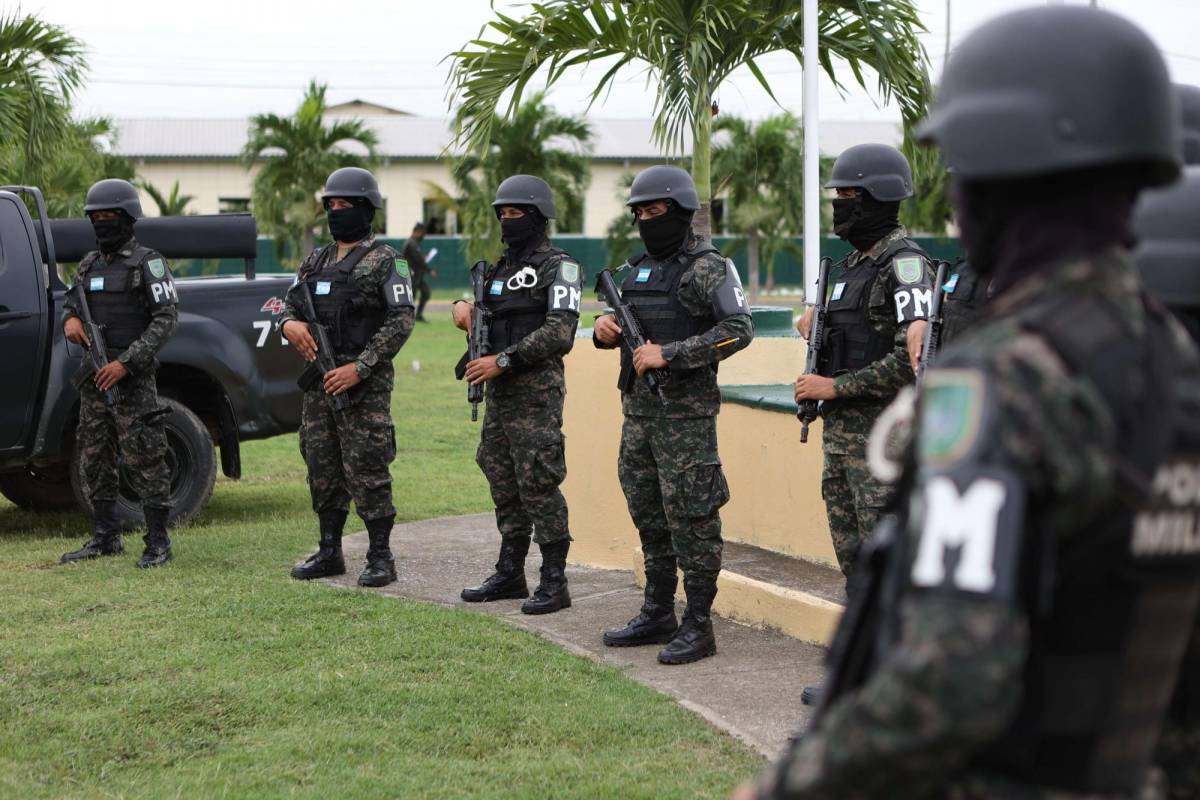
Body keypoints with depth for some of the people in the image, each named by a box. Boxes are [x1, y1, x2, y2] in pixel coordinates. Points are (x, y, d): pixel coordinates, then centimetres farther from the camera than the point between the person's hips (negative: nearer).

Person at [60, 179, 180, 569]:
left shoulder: (147, 262, -6)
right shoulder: (89, 264, 15)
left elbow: (166, 316, -13)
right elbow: (71, 300, 25)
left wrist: (126, 362, -20)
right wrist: (70, 318, -2)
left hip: (132, 379, -7)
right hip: (93, 378, 8)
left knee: (143, 460, -7)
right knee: (95, 460, 11)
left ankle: (158, 542, -2)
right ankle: (105, 538, 20)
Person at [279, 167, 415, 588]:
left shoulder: (384, 261, -6)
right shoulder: (316, 260, 15)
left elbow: (401, 320, -13)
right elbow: (289, 302, 19)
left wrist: (360, 367, -19)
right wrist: (290, 322, -7)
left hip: (363, 382, -7)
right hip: (320, 380, 7)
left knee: (366, 470, -6)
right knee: (322, 467, 10)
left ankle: (381, 557, 1)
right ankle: (329, 553, 20)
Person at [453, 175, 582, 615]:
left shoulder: (558, 267, -9)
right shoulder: (500, 267, 17)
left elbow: (559, 334, -19)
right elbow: (481, 312, 27)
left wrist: (503, 361, -20)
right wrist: (463, 306, 2)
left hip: (536, 392, -8)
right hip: (498, 394, 8)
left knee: (538, 485, -8)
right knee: (504, 484, 13)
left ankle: (554, 582, -3)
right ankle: (510, 574, 22)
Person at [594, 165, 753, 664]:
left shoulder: (707, 269, -9)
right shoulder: (638, 268, 15)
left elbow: (738, 329, -18)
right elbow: (621, 325, 25)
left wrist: (669, 353, -22)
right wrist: (605, 329, 0)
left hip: (685, 412, -8)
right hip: (638, 410, 8)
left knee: (690, 517, -6)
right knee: (648, 512, 14)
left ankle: (698, 626, -1)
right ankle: (658, 614, 24)